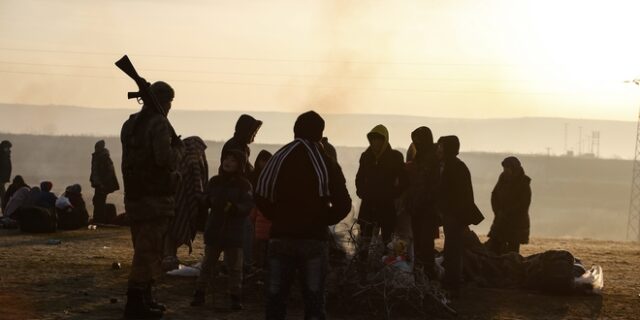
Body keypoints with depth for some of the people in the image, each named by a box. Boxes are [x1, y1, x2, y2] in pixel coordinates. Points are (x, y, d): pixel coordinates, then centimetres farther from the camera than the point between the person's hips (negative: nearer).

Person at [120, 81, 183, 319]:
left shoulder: (130, 125, 13)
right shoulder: (159, 124, -14)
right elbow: (165, 159, -24)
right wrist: (178, 148, -4)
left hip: (133, 197, 9)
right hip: (155, 198, -9)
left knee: (144, 248, 19)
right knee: (149, 250, -5)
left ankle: (144, 299, 26)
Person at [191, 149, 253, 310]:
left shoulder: (244, 185, -5)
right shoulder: (215, 181, 8)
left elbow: (248, 206, -14)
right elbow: (206, 199, 11)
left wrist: (233, 207, -31)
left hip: (234, 232, -3)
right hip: (214, 229, 3)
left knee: (235, 266, 3)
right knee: (208, 264, 9)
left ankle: (235, 297, 10)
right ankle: (200, 293, 15)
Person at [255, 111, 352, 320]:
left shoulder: (278, 159, 1)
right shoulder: (326, 164, -4)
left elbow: (261, 197, -1)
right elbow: (343, 204, -8)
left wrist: (279, 218, 11)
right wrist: (324, 221, 7)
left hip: (281, 237, 2)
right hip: (314, 239, -1)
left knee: (275, 299, 7)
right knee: (314, 301, 3)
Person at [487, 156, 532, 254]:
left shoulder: (524, 183, -10)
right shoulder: (503, 179, 6)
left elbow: (524, 203, -13)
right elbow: (494, 196, 13)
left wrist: (506, 213, -12)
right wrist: (498, 212, -2)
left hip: (517, 223, -5)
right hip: (501, 221, 5)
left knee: (512, 250, -6)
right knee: (493, 246, -2)